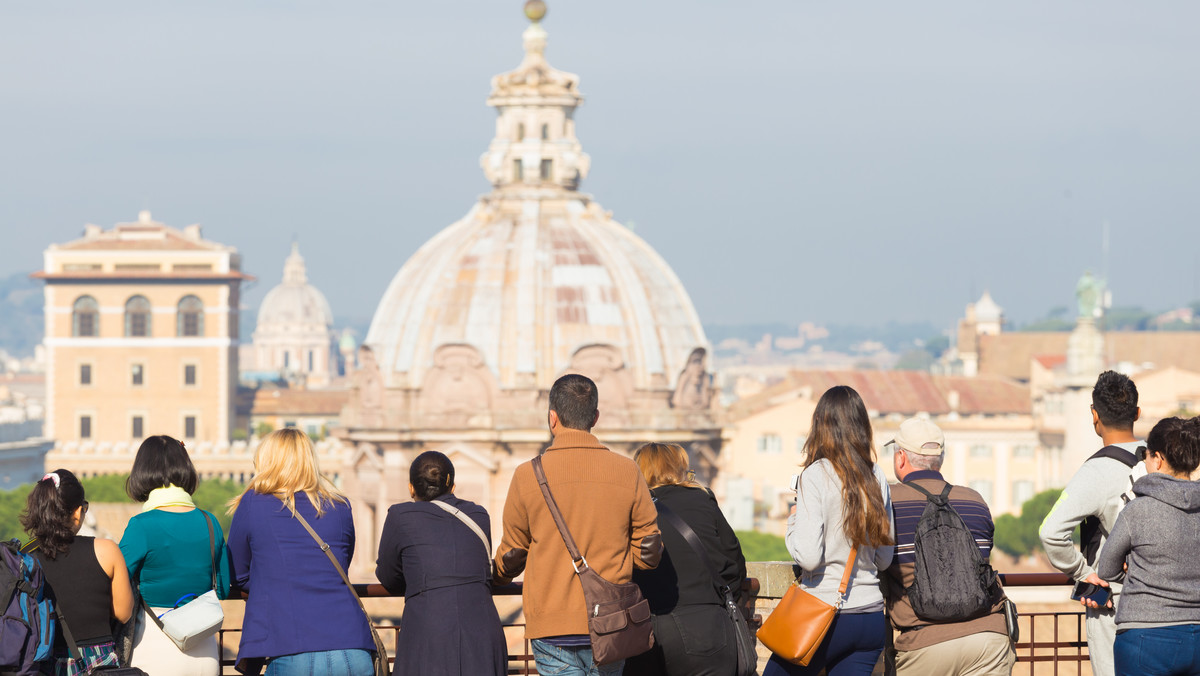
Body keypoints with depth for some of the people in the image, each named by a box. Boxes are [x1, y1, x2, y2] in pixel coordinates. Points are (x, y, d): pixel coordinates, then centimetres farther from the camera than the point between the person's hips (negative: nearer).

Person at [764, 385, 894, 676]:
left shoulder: (816, 475, -10)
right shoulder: (877, 478, 6)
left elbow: (808, 557, -15)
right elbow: (885, 558, 13)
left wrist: (792, 522, 2)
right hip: (872, 618, 5)